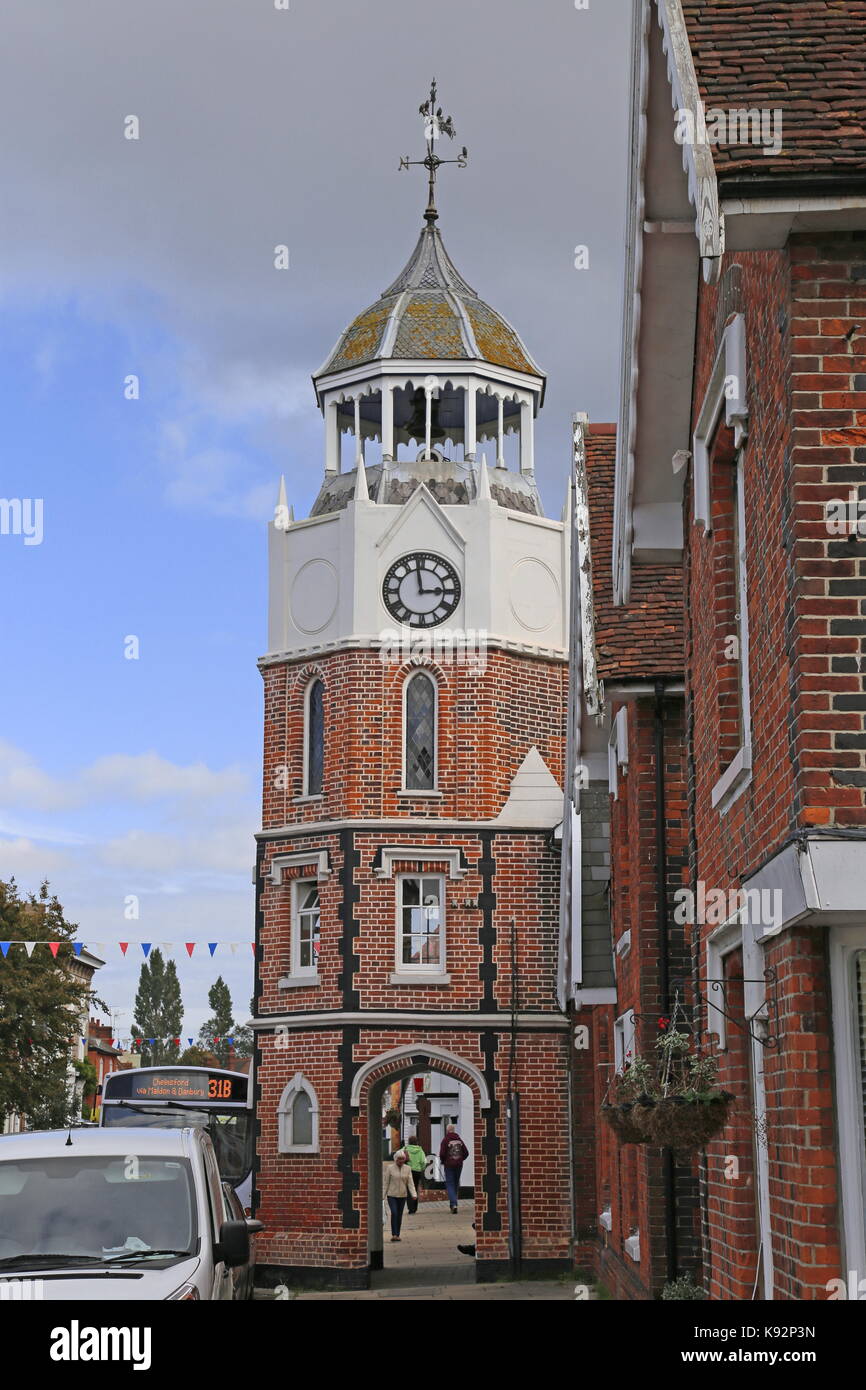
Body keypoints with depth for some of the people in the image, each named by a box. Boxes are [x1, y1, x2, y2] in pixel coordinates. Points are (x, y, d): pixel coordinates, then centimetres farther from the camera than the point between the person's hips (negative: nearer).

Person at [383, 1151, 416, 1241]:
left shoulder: (407, 1169, 4)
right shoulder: (390, 1168, -3)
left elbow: (410, 1183, 0)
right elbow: (386, 1182, 0)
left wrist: (414, 1194, -11)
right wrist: (383, 1195, -2)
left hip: (402, 1195, 3)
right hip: (392, 1195, -3)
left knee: (399, 1215, 7)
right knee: (394, 1213, -16)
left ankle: (397, 1235, 16)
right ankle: (394, 1234, -15)